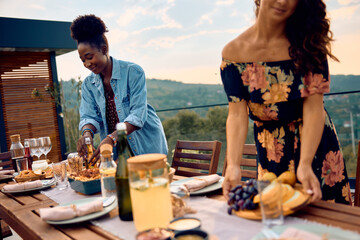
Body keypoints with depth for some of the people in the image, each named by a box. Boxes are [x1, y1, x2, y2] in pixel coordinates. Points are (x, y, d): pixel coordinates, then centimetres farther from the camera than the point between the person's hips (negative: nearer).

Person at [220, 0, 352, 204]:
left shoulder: (307, 41, -13)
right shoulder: (234, 52, -13)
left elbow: (313, 108, -21)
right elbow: (237, 114, -18)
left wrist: (305, 164, -33)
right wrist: (233, 166, -32)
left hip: (314, 143, 0)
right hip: (270, 152, 1)